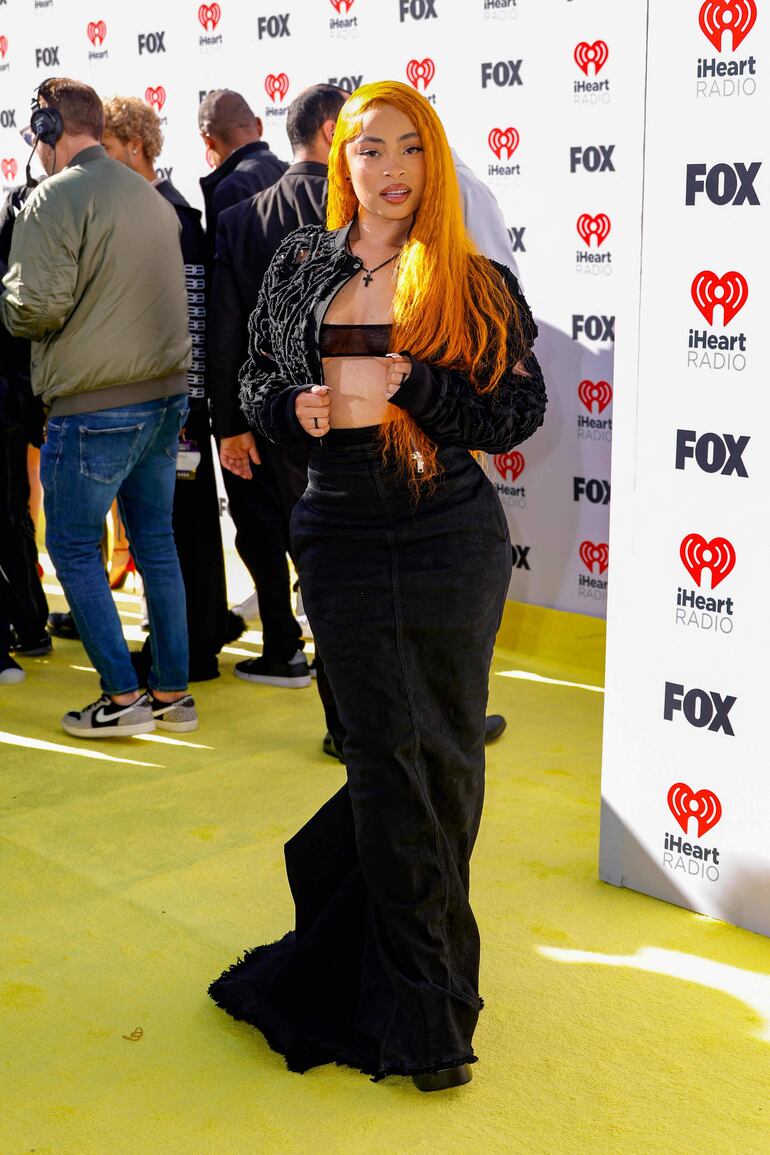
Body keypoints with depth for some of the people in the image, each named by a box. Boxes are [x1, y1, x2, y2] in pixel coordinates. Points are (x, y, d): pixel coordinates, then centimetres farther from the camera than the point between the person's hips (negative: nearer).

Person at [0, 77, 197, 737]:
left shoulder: (55, 198, -12)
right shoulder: (150, 196, 11)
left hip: (95, 404, -7)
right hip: (166, 393, 7)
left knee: (72, 546, 5)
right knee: (156, 540, 13)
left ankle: (123, 697, 4)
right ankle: (172, 694, 19)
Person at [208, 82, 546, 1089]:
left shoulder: (477, 285, 1)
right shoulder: (301, 266, 8)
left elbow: (519, 412, -5)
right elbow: (257, 383, 14)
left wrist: (402, 384, -17)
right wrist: (299, 405, -8)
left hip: (452, 542, 0)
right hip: (343, 541, 1)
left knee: (443, 754, 5)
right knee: (390, 753, 3)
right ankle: (424, 1012, 15)